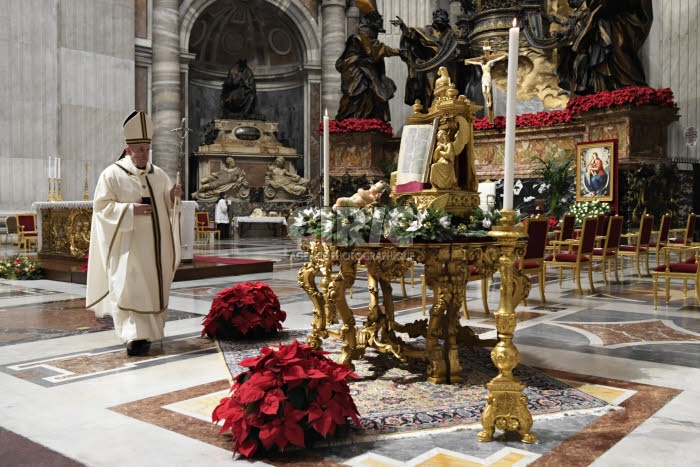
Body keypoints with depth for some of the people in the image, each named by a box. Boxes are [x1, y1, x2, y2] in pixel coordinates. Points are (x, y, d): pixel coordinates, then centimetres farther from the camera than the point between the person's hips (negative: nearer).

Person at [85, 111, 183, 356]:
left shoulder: (158, 174, 10)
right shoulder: (112, 174, -2)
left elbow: (168, 205, 14)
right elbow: (101, 206, -6)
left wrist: (173, 196, -9)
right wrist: (130, 210, -19)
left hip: (154, 245, 5)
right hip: (127, 243, -5)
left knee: (153, 286, 8)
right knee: (130, 287, -10)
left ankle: (148, 329, 22)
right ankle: (135, 336, -11)